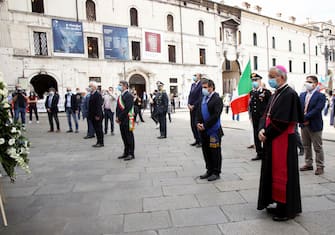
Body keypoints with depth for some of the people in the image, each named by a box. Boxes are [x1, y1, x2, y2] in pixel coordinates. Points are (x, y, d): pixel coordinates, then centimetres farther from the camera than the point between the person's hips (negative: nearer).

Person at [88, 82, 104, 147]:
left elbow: (99, 105, -18)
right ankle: (98, 142, 20)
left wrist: (97, 115, -22)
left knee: (99, 129, -1)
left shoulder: (98, 94, -13)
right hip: (93, 116, 9)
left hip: (97, 115, -9)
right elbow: (90, 105, 16)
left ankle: (101, 142, 7)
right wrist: (90, 115, 13)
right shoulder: (91, 95, 14)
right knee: (96, 129, 12)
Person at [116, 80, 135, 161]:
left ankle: (131, 154, 7)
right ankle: (126, 153, 24)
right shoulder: (120, 96, 17)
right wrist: (117, 117, 2)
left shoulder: (129, 95, -12)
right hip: (121, 120, 9)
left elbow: (127, 109, -19)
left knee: (129, 137, -1)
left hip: (127, 120, -9)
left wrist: (120, 118, -16)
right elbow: (118, 108, 17)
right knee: (124, 137, 14)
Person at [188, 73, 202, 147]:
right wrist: (189, 104, -1)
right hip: (192, 108, 8)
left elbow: (200, 97, -16)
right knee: (192, 125, 11)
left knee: (197, 124, -5)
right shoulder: (192, 85, 14)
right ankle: (197, 140, 22)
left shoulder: (201, 85, -11)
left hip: (198, 108, -8)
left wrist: (193, 105, -14)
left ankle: (201, 141, 8)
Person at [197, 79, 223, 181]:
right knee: (206, 151, 14)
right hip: (204, 131, 7)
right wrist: (198, 123, -2)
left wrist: (205, 125, -17)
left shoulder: (217, 99, -11)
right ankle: (209, 170, 28)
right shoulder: (203, 98, 12)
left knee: (215, 152, 3)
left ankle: (216, 172, 16)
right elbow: (199, 112, 15)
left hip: (214, 130, -7)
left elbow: (215, 115, -18)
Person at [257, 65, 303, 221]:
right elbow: (266, 115, 10)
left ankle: (287, 209, 16)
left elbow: (281, 121, -21)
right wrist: (262, 129, -7)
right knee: (273, 171, 15)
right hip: (272, 139, 9)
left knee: (282, 173, 1)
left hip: (283, 140, -9)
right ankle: (276, 202, 30)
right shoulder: (276, 94, 12)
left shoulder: (289, 94, -16)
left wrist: (267, 134, -11)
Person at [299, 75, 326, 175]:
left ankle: (320, 166, 15)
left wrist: (305, 117, -21)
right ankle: (308, 164, 26)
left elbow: (317, 110, -19)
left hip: (315, 125, -6)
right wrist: (302, 119, -11)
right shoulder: (302, 95, 10)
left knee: (318, 147, 4)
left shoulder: (320, 96, -8)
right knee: (306, 146, 14)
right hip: (304, 125, 6)